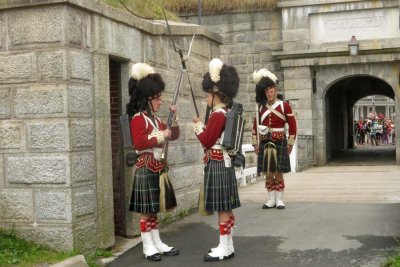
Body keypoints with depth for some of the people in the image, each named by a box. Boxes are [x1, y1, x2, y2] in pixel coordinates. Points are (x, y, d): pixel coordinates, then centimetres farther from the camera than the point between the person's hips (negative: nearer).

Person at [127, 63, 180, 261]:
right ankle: (148, 247, 5)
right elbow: (139, 142, -24)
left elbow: (174, 135, 19)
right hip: (146, 169, -9)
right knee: (146, 210, -2)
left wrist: (173, 118, 5)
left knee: (154, 209, 14)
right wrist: (161, 136, -19)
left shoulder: (156, 119, 15)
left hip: (158, 168, 9)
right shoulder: (138, 118, -12)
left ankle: (158, 244, 20)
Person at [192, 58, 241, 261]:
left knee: (222, 208, -4)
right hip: (225, 163, 10)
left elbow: (207, 142, -16)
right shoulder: (226, 113, 13)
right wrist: (204, 126, 12)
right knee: (226, 208, 13)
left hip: (217, 165, -10)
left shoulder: (217, 115, -17)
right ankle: (227, 246, 20)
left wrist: (198, 127, -1)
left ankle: (223, 248, 3)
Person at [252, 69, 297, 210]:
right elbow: (255, 126, 11)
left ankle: (279, 200, 6)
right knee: (268, 173, 4)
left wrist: (290, 143, -2)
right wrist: (255, 143, 7)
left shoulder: (284, 105, -1)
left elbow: (293, 126, 1)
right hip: (264, 143, 3)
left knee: (278, 173, -1)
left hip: (280, 143, -3)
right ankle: (271, 199, 12)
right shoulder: (260, 107, 7)